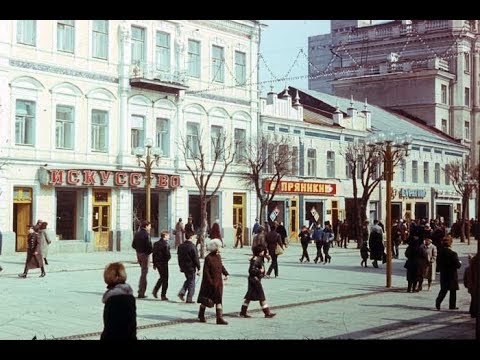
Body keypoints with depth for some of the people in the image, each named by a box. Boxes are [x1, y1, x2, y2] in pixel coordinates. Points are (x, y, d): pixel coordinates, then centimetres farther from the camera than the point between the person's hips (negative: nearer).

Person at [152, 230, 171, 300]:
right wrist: (168, 258, 3)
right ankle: (163, 295, 5)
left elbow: (153, 254, 11)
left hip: (157, 263, 7)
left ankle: (155, 290, 13)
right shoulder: (165, 244, -16)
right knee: (165, 279, 3)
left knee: (162, 277, 23)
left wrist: (154, 264, 17)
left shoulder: (156, 243, 6)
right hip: (163, 263, -7)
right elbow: (167, 255, -19)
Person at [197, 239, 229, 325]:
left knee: (218, 300, 3)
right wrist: (211, 282, -20)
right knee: (205, 299, 10)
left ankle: (219, 318, 2)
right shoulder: (208, 258, -18)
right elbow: (206, 271, -18)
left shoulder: (218, 256, 5)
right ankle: (201, 315, 30)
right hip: (209, 283, -7)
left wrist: (226, 273, 6)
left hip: (218, 282, 7)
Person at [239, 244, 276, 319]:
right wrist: (260, 271, -19)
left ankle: (243, 312, 14)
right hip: (255, 279, -10)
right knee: (261, 296, -1)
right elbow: (251, 270, -25)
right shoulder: (256, 260, -19)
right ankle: (267, 313, 6)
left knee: (249, 296, 11)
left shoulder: (259, 259, 11)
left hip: (252, 279, 10)